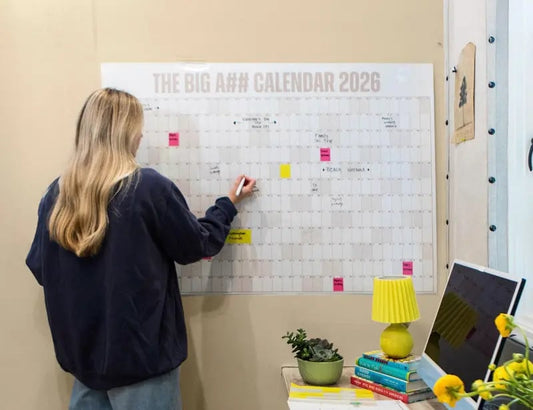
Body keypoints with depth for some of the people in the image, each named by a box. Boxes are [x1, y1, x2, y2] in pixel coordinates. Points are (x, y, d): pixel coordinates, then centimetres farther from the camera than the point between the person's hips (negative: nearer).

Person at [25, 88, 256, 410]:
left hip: (83, 352, 5)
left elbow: (40, 269, 7)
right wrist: (229, 204, 11)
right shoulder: (150, 188, -17)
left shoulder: (57, 193, -2)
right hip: (140, 353, -5)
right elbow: (197, 245, -4)